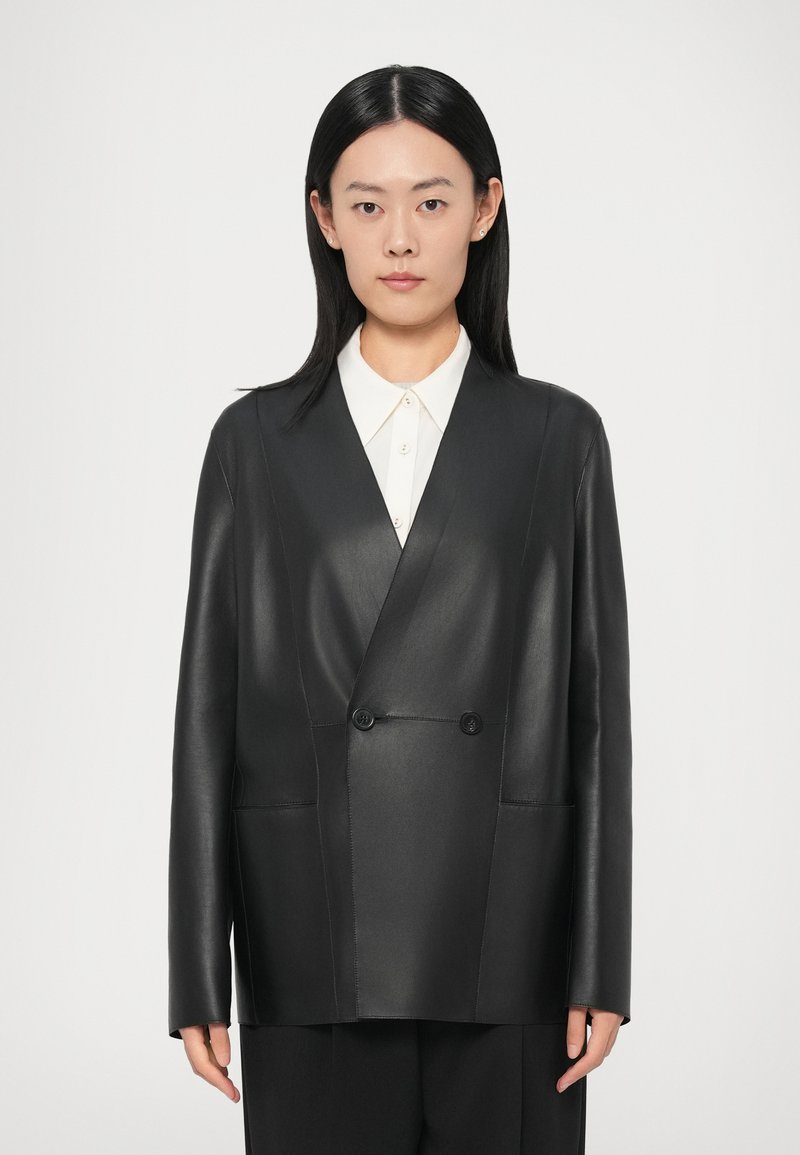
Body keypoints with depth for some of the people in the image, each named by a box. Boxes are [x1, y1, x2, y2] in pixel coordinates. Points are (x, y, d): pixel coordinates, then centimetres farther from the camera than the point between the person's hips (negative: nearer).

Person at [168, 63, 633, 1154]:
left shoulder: (558, 436, 4)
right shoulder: (257, 440, 5)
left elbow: (595, 706, 3)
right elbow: (210, 706, 3)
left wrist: (601, 965, -1)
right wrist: (197, 974, 0)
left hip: (506, 943, 0)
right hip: (314, 944, 0)